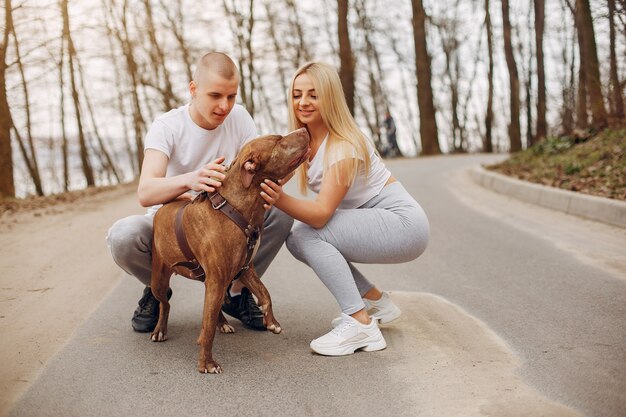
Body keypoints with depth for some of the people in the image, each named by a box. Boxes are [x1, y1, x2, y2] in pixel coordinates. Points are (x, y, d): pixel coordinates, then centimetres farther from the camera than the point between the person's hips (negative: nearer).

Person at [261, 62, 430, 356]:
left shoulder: (344, 147, -23)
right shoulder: (304, 140, 3)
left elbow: (321, 214, -29)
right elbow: (276, 175, -6)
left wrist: (280, 199, -44)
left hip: (403, 225, -9)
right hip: (371, 223, 9)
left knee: (307, 234, -21)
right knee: (295, 240, 1)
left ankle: (362, 325, -16)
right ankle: (376, 301, 11)